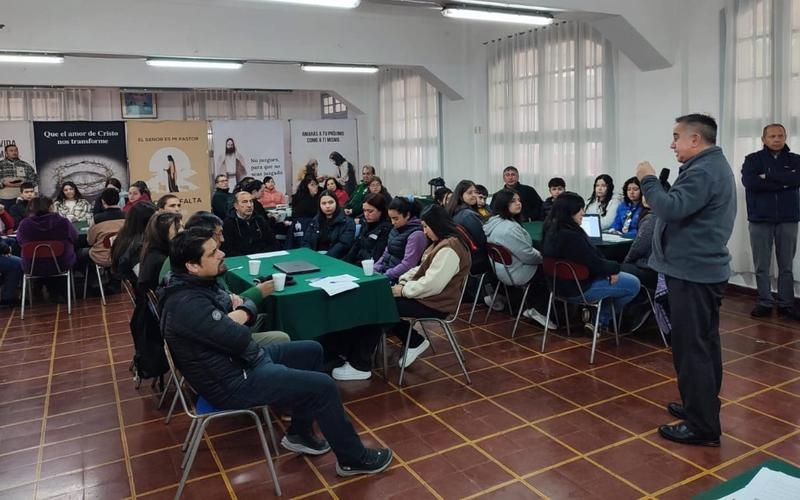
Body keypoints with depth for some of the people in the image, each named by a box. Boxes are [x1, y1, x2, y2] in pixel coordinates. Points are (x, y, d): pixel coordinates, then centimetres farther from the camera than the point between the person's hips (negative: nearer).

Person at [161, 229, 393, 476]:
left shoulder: (199, 283, 3)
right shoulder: (187, 303, -29)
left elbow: (248, 305, 8)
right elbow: (239, 338, -30)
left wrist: (243, 312, -15)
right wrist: (235, 323, -7)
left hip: (241, 359, 10)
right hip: (232, 382, -10)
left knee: (312, 351, 16)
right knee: (323, 387, -10)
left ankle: (299, 433, 25)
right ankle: (354, 458, 11)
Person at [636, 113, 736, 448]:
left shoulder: (703, 171, -18)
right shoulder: (713, 166, 17)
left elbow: (672, 209, -28)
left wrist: (648, 179, -16)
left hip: (692, 272, -11)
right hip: (704, 268, 11)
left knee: (691, 348, -6)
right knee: (703, 344, 18)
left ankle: (702, 427, 0)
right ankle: (704, 408, 30)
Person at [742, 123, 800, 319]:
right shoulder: (752, 159, 3)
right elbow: (749, 181, -16)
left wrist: (768, 175, -15)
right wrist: (783, 182, -13)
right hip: (760, 219, -1)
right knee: (761, 266, 3)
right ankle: (765, 303, 13)